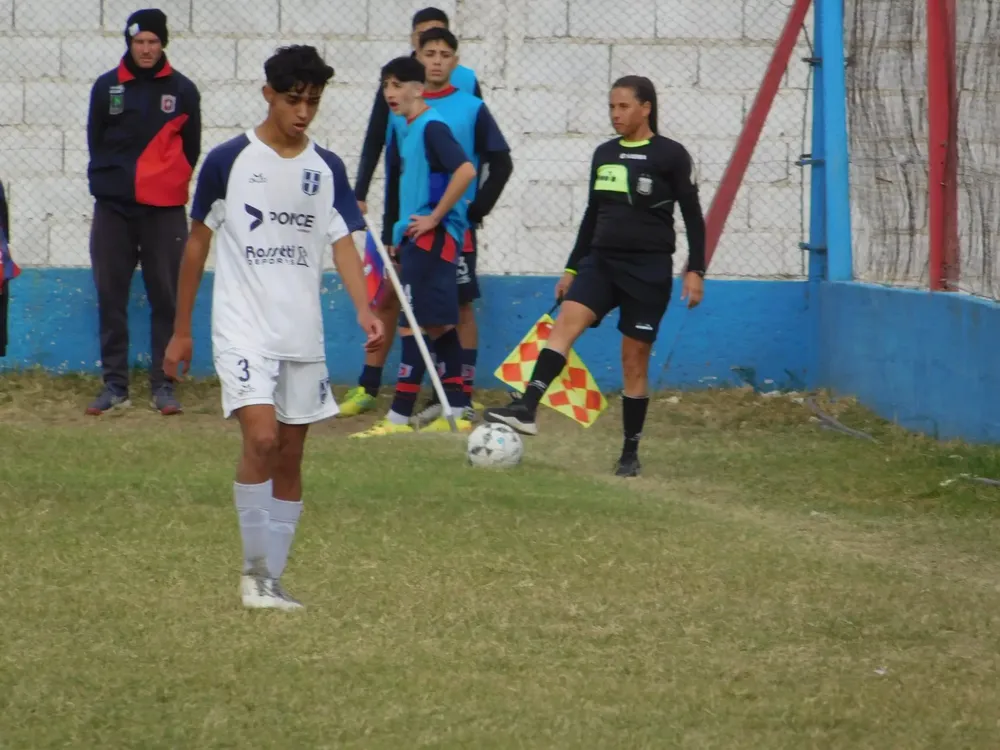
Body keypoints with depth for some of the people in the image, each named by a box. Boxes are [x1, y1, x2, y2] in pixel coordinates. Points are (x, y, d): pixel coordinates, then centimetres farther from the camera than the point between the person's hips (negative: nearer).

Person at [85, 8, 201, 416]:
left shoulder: (182, 90, 3)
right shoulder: (107, 87, 5)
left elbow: (191, 147, 9)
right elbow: (95, 140, 12)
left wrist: (170, 183, 5)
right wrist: (106, 181, 6)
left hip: (165, 210, -1)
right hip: (113, 208, 1)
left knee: (166, 299, -2)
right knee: (111, 298, 2)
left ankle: (163, 385, 3)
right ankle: (114, 384, 7)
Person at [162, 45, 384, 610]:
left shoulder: (327, 169, 6)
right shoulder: (228, 161, -4)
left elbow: (343, 243, 2)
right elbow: (197, 244, 5)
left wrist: (364, 308, -17)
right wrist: (181, 330, 8)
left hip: (304, 335, 4)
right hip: (244, 329, -4)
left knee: (290, 458, 7)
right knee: (261, 438, -20)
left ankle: (272, 580, 16)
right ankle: (255, 569, -9)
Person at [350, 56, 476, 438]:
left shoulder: (431, 127, -14)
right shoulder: (410, 130, 15)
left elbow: (465, 170, -26)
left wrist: (434, 218, -21)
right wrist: (402, 231, 19)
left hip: (431, 237, -10)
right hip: (417, 238, 10)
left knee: (414, 325, -10)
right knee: (438, 326, 13)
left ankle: (399, 418, -10)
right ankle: (457, 413, 18)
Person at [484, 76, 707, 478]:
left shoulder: (670, 155, -4)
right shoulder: (604, 154, 12)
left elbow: (692, 215, -2)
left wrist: (695, 270, -9)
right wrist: (572, 269, 18)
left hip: (649, 268, -4)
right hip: (601, 260, 4)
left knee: (634, 359, 0)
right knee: (565, 322, -20)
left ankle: (631, 453, 10)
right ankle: (526, 408, -34)